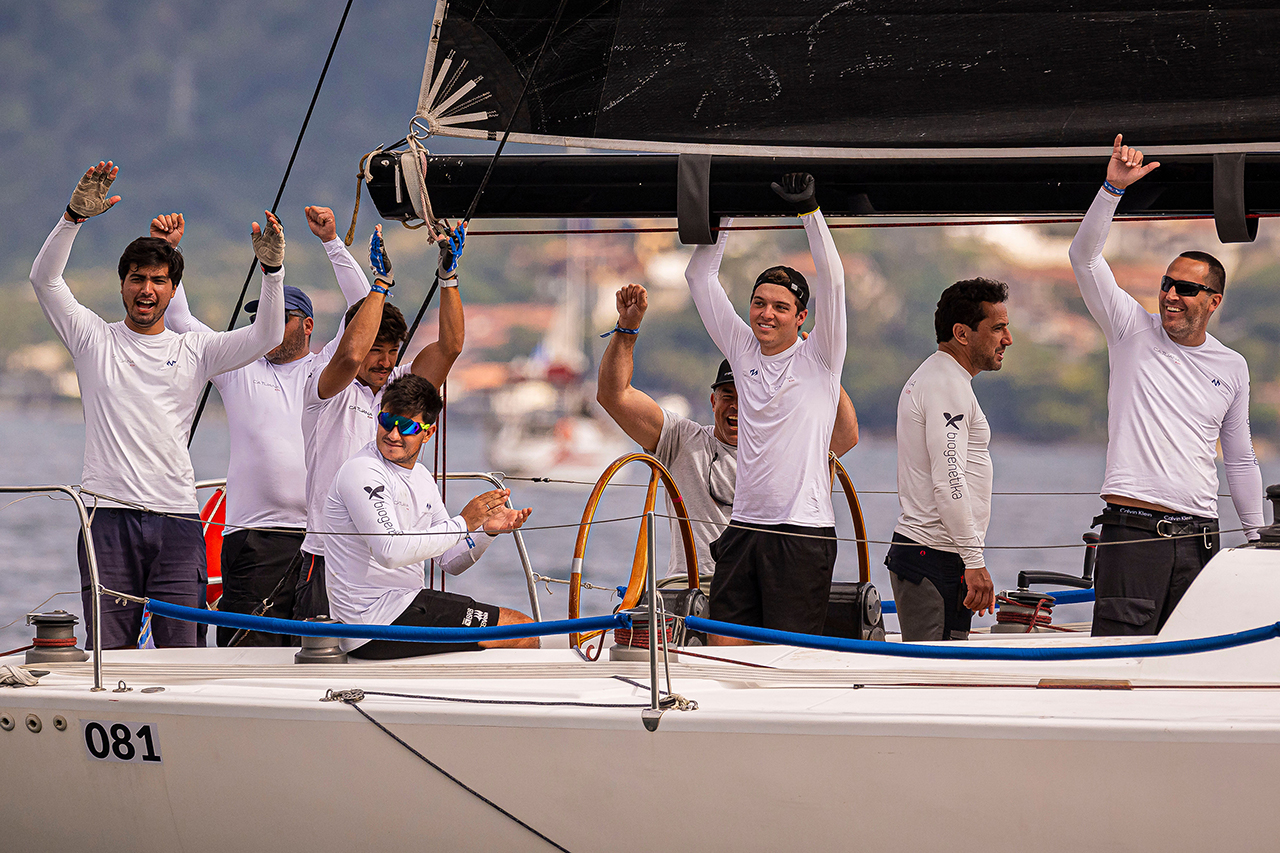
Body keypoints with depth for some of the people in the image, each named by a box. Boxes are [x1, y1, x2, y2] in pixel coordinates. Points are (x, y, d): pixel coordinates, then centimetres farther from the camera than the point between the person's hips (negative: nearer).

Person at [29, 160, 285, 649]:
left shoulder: (194, 351, 11)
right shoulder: (94, 339, 8)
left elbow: (266, 336, 1)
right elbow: (44, 278, -3)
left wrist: (271, 270, -14)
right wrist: (74, 217, -17)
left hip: (177, 520, 1)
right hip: (109, 516, -1)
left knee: (181, 651, -1)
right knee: (108, 653, -3)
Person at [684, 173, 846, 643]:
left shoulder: (819, 357, 1)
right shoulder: (744, 351, 12)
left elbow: (831, 279, -11)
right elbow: (700, 277, 14)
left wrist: (809, 210, -15)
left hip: (803, 533, -5)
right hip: (744, 528, 5)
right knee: (724, 648, 1)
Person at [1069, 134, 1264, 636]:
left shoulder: (1231, 368, 14)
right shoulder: (1133, 329, 5)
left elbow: (1239, 459, 21)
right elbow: (1084, 256, -6)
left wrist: (1257, 539, 19)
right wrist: (1114, 188, -18)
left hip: (1199, 538, 4)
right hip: (1131, 531, -3)